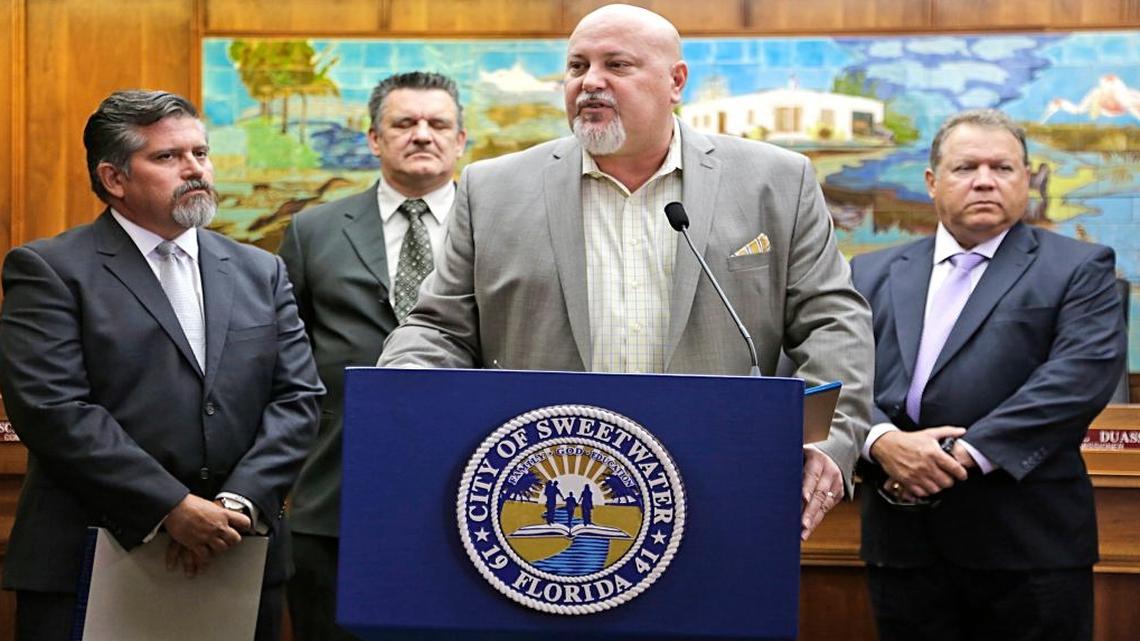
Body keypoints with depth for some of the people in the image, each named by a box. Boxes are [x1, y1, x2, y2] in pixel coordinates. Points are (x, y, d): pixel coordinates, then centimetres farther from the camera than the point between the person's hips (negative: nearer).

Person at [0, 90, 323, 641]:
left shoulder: (261, 273, 13)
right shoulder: (48, 270, -1)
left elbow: (297, 399, 6)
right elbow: (52, 409, -12)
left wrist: (238, 503, -10)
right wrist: (172, 508, -16)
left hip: (239, 570, 4)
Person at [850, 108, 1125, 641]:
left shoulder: (1079, 270, 5)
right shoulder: (872, 275, 15)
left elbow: (1083, 373, -10)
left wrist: (965, 453, -17)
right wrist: (883, 442, -16)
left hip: (1027, 545, -2)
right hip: (903, 540, 3)